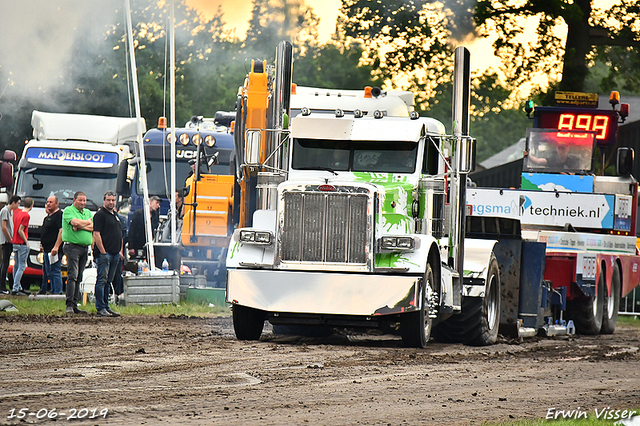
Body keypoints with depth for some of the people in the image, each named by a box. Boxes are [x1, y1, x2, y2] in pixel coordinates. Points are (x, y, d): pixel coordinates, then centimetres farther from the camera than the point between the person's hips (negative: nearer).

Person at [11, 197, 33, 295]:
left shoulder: (17, 213, 10)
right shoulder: (26, 215, -15)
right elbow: (20, 231, -19)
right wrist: (26, 241, -11)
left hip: (15, 243, 9)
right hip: (22, 244, -9)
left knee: (16, 266, 14)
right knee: (22, 267, -6)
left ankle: (19, 288, 21)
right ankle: (15, 289, -11)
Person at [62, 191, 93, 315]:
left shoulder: (87, 212, 18)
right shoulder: (68, 211, -1)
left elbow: (93, 227, 5)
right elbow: (75, 222, -17)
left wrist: (80, 226, -10)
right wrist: (88, 222, -1)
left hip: (85, 247, 6)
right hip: (72, 246, -6)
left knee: (79, 278, 6)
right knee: (72, 276, -15)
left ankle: (74, 305, 7)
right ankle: (69, 305, -18)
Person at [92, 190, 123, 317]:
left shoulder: (116, 215, 19)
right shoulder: (100, 215, -6)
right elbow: (96, 234, -13)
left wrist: (120, 251, 18)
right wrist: (102, 251, -17)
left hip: (115, 254, 8)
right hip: (104, 253, -8)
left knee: (108, 282, 11)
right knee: (102, 280, -8)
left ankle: (106, 306, 14)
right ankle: (100, 308, -8)